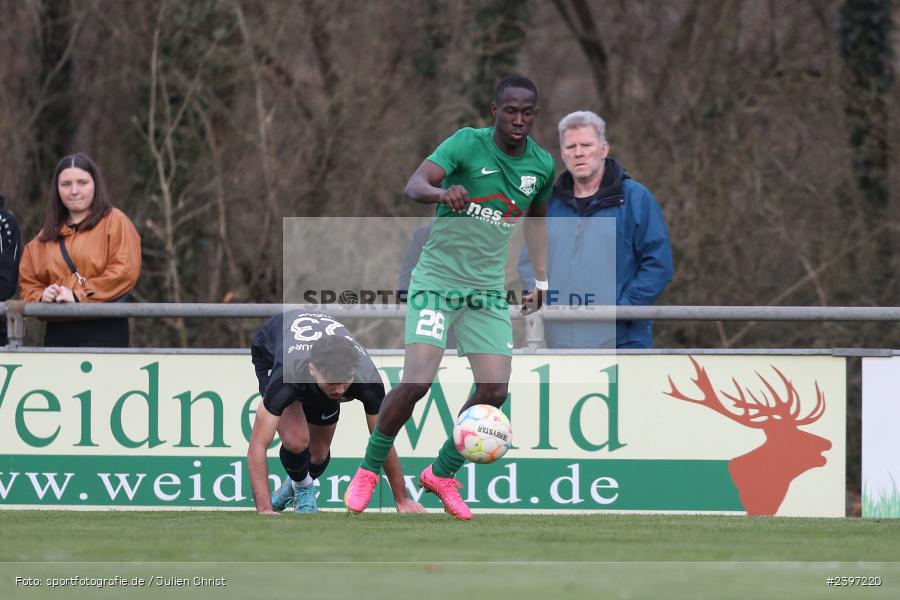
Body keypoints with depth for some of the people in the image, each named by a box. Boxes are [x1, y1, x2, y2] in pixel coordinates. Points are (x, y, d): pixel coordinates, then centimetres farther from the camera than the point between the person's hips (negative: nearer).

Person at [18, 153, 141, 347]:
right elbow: (28, 282, 19)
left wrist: (79, 297, -14)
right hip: (58, 334, 5)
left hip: (104, 333, -5)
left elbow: (125, 272, -9)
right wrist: (41, 297, -5)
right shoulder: (46, 236, 20)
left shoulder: (115, 222, 3)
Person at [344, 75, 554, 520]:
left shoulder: (542, 164, 4)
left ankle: (442, 473, 15)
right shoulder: (468, 144, -12)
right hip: (437, 279, -5)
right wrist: (443, 192, -48)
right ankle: (369, 470, 4)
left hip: (488, 290, 5)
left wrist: (540, 280, 20)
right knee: (416, 381, -17)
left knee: (494, 390, -7)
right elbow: (414, 185, -26)